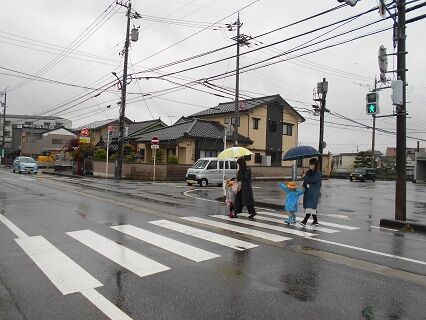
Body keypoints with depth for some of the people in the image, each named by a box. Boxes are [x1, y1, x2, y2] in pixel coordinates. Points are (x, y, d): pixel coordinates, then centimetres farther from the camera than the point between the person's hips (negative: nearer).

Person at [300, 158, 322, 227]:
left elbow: (314, 180, -20)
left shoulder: (318, 173, -5)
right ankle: (315, 221, 23)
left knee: (310, 207, -13)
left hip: (314, 193, -7)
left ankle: (305, 221, -20)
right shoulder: (308, 172, 13)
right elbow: (306, 181, 17)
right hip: (308, 192, 7)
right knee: (312, 208, 11)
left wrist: (305, 177, -17)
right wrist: (304, 186, -1)